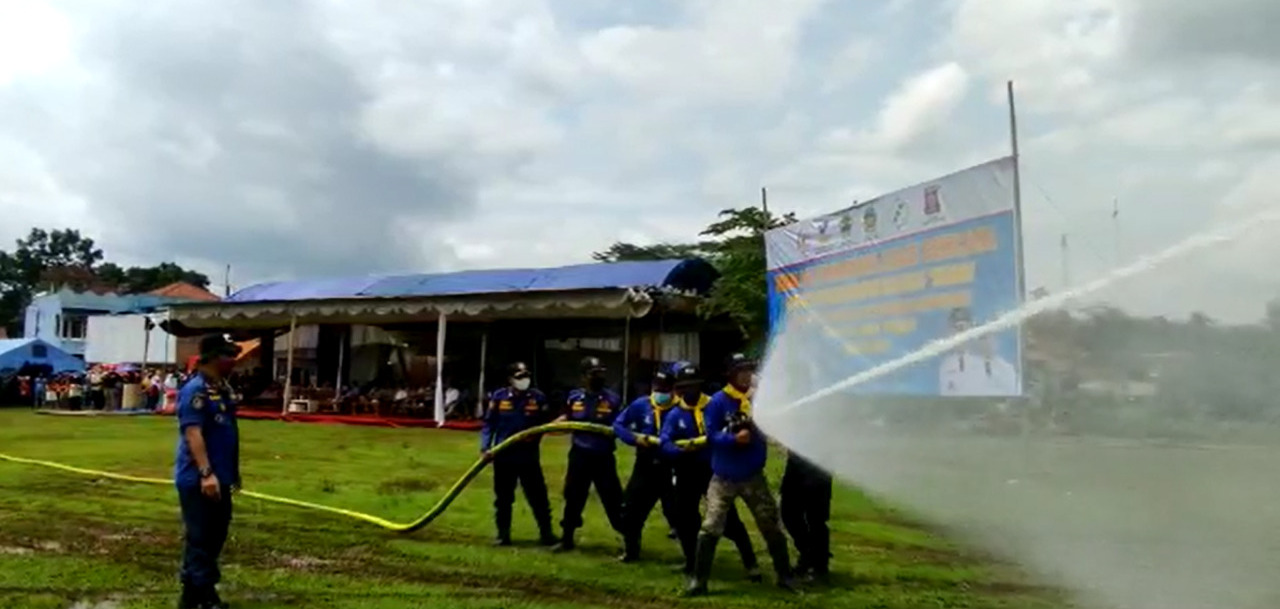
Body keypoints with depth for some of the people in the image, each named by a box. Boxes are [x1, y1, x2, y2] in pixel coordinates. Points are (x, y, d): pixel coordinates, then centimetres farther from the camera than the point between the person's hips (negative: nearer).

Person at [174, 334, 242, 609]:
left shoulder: (222, 389, 14)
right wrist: (206, 473, -30)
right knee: (200, 538, -3)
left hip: (219, 478, 10)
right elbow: (192, 433, -23)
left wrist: (233, 471, 23)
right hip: (198, 479, -9)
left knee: (215, 536, 15)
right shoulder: (195, 390, -15)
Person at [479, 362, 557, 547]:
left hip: (529, 456, 0)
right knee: (503, 498, 10)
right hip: (503, 456, 0)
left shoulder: (538, 398, 0)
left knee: (538, 496, 4)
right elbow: (489, 424, 0)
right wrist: (485, 447, -10)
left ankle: (546, 533, 16)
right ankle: (503, 534, 22)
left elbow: (544, 424, 7)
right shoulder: (498, 397, -2)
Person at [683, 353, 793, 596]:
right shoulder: (718, 401, -9)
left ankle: (785, 576, 25)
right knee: (710, 528, -5)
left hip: (753, 477, 3)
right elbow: (711, 436, -12)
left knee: (772, 527, 9)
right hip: (723, 478, -2)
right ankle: (699, 579, 7)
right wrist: (734, 438, -27)